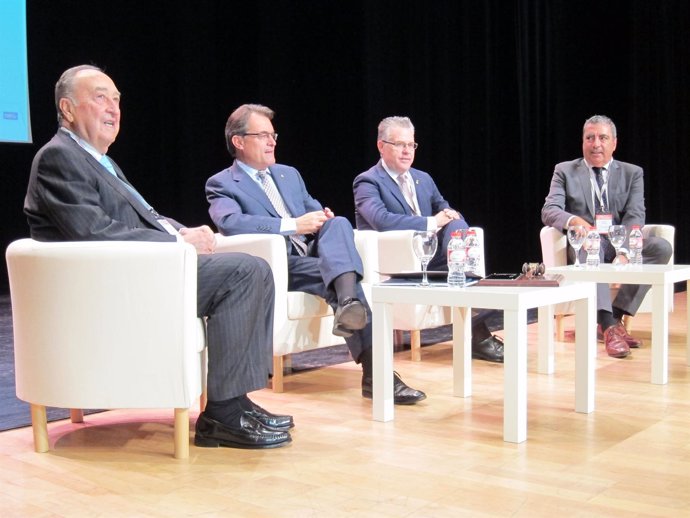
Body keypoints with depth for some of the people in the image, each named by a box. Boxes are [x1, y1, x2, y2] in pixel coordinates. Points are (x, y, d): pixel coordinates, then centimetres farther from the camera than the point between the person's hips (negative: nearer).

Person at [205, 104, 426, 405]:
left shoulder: (289, 174, 26)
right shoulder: (221, 184, 4)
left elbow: (316, 213, 25)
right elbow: (229, 222, -17)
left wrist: (326, 220, -3)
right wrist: (293, 225, -24)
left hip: (311, 255, 5)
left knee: (338, 223, -27)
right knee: (340, 276, -31)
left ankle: (348, 303, -53)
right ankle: (374, 370, -39)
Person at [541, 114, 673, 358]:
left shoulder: (632, 173, 12)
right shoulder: (565, 171, 9)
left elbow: (635, 217, -2)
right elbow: (549, 211, -4)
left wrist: (624, 252, -22)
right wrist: (574, 221, -29)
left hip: (620, 244, 3)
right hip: (583, 244, -2)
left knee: (661, 247, -25)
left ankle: (616, 315, -23)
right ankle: (608, 325, -44)